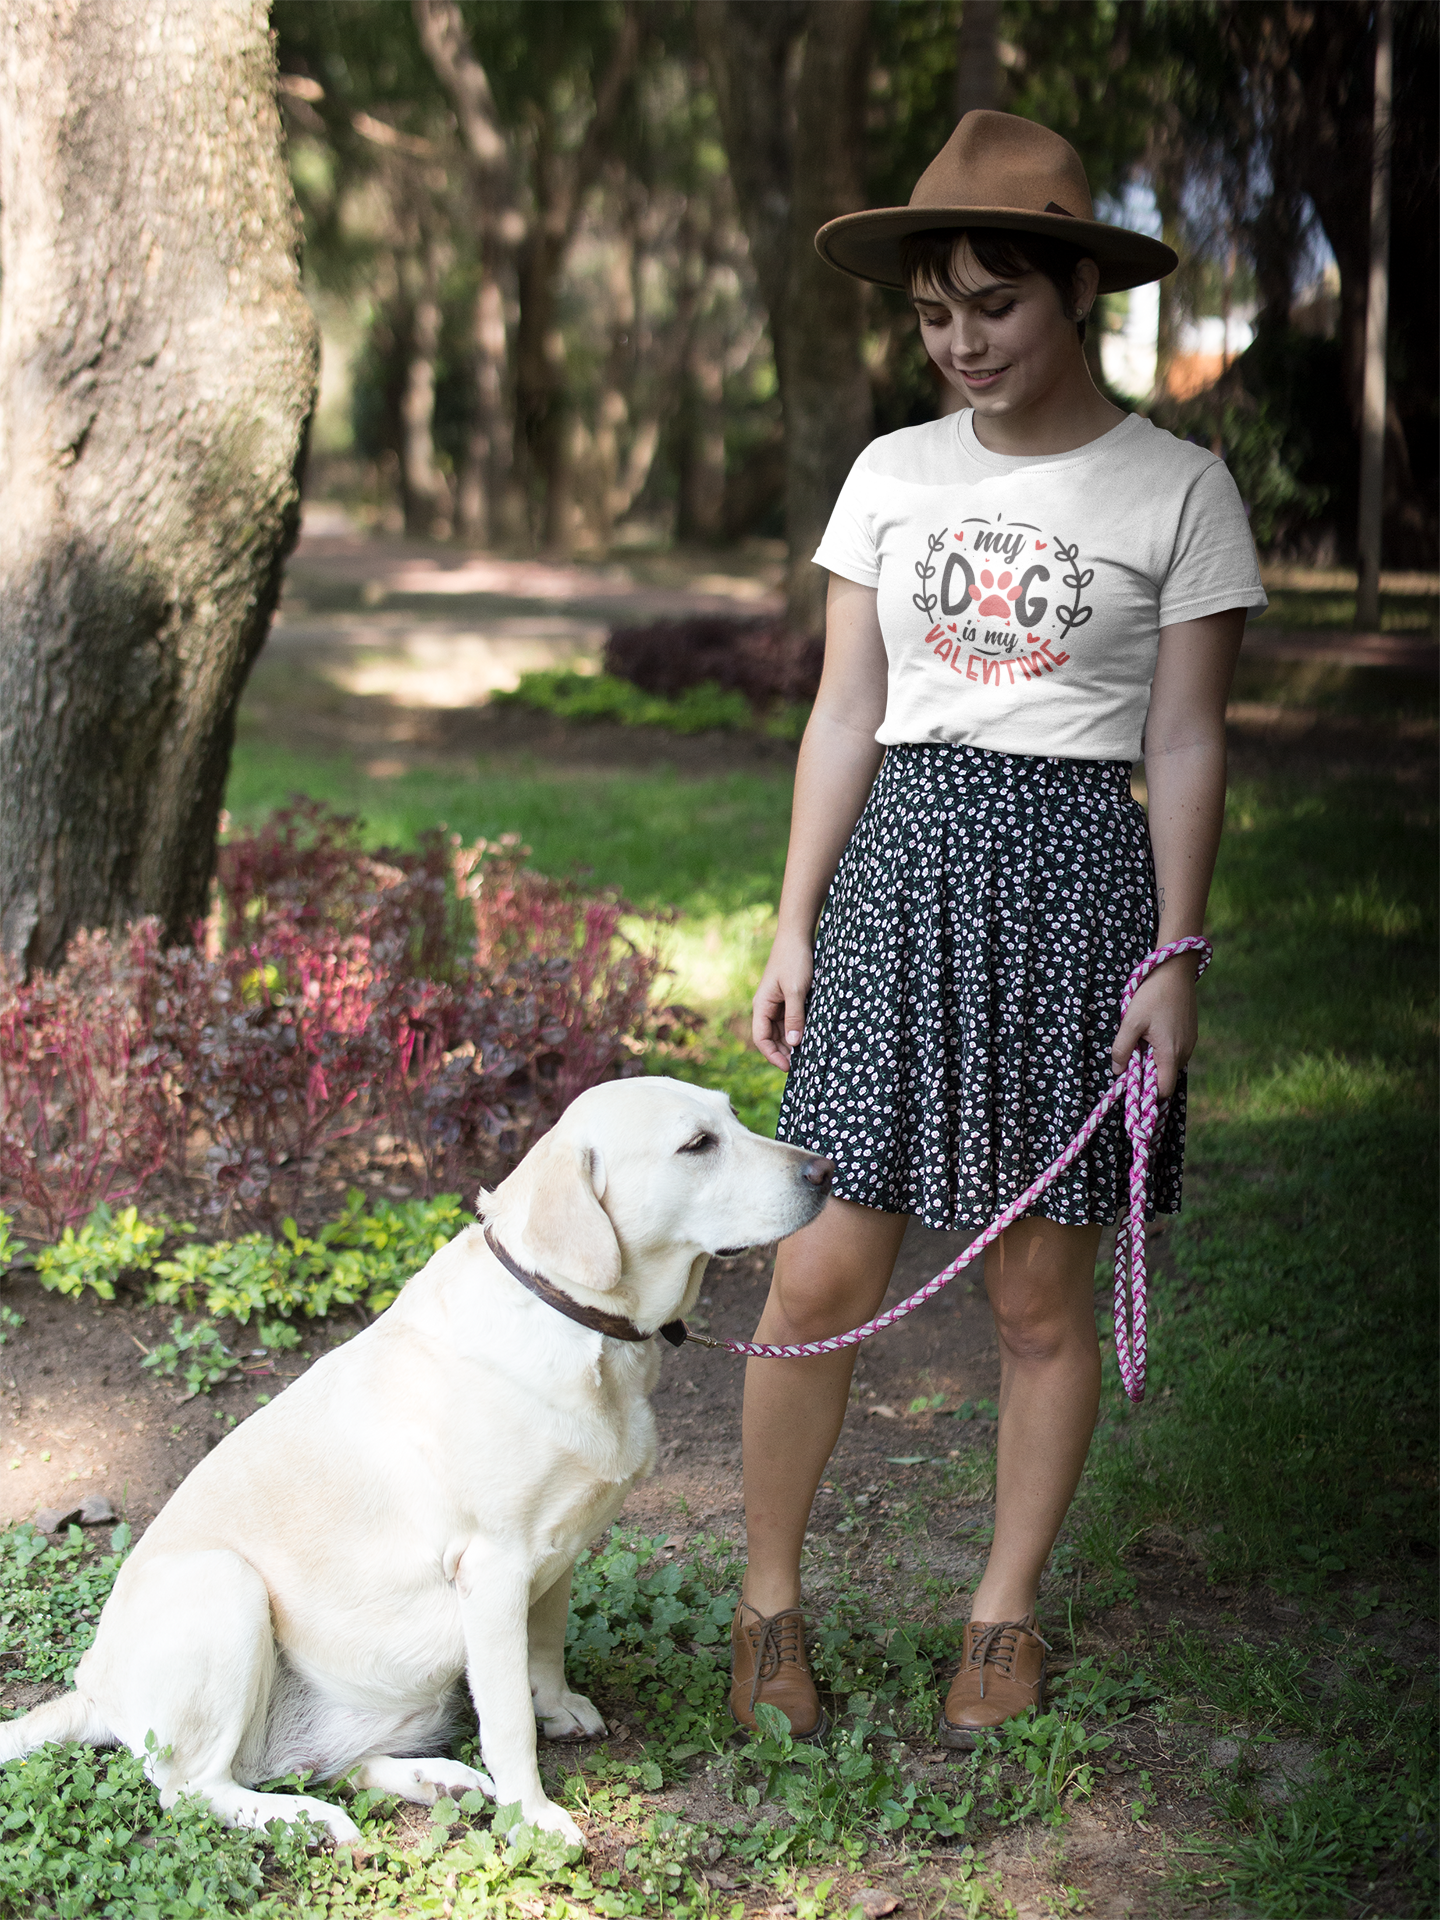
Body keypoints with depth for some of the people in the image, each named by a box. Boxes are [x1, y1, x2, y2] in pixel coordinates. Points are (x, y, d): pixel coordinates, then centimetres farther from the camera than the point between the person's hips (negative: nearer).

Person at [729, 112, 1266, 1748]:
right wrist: (795, 926, 5)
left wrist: (1175, 955, -4)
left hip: (1075, 876, -2)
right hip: (898, 868, 2)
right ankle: (769, 1602, 16)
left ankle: (1005, 1616, 22)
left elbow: (1186, 742, 1)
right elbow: (846, 712, 9)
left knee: (1040, 1296, 5)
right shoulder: (894, 475, 9)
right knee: (821, 1275, -3)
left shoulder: (1177, 489, 1)